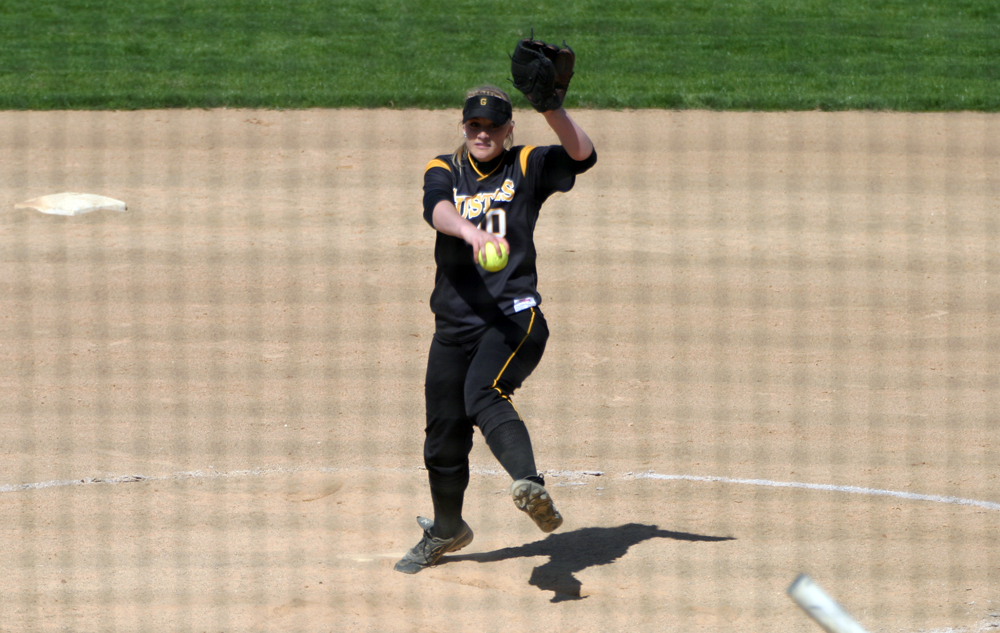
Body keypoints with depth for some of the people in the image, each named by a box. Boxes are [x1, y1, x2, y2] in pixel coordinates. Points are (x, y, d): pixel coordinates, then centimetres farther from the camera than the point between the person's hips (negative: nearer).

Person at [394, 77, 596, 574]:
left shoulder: (526, 168, 5)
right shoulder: (445, 171, 7)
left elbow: (582, 156, -13)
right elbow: (437, 209, -17)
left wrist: (550, 107, -28)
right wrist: (471, 231, -39)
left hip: (515, 317, -4)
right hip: (455, 324, 4)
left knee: (484, 395, -33)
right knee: (443, 434, 12)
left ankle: (531, 486, -50)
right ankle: (447, 530, 36)